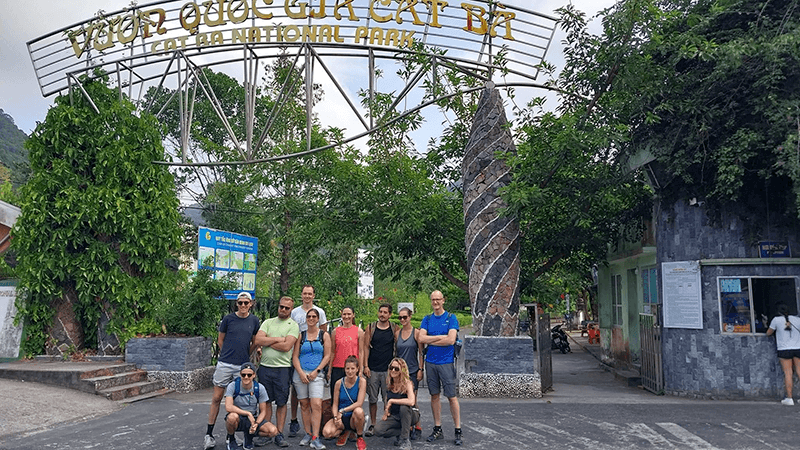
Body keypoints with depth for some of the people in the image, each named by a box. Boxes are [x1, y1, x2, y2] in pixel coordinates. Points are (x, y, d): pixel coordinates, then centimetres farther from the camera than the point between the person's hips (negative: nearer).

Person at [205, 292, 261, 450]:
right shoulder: (228, 319, -1)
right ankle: (209, 434, 10)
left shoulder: (254, 321, 5)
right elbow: (220, 340, 9)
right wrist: (228, 354, 9)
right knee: (216, 398, 1)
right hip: (225, 364, -2)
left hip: (242, 366, 2)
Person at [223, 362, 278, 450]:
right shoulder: (233, 386, -15)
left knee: (273, 431, -22)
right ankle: (230, 439, -5)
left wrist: (256, 424, -22)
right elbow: (228, 407, -28)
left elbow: (263, 411, -3)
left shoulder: (260, 388, -9)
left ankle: (249, 435, 8)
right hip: (237, 420, -2)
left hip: (253, 419, 2)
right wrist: (248, 413, -28)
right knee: (232, 416, -39)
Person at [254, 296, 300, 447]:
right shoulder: (268, 322, 12)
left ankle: (279, 434, 11)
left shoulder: (293, 325, 0)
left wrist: (267, 342, -5)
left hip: (283, 368, -3)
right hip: (265, 366, 3)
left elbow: (286, 346, -14)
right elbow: (258, 340, -3)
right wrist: (277, 339, -8)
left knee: (281, 402, 3)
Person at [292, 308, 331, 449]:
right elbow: (295, 356, 6)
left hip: (317, 374, -2)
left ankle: (315, 438, -12)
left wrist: (316, 371, -7)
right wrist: (301, 373, -7)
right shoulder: (301, 335, 9)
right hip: (300, 373, 2)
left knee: (316, 405, -13)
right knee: (304, 405, 7)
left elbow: (327, 355, 3)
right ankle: (308, 434, 17)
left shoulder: (324, 335, 6)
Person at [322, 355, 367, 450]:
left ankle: (360, 438, -8)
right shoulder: (339, 383, -2)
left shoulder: (361, 381, -8)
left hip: (353, 417, -2)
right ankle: (344, 432, 11)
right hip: (341, 417, 2)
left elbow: (359, 403, -16)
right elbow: (335, 404, 2)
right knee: (327, 433, -26)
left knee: (358, 411, -37)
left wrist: (342, 411, -23)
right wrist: (336, 417, -17)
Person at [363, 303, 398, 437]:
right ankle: (373, 425, 18)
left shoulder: (394, 329, 3)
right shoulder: (370, 328, 4)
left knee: (388, 399, 1)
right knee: (372, 399, 6)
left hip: (388, 369, -1)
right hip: (372, 369, 1)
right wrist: (365, 365, -3)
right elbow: (366, 347, 4)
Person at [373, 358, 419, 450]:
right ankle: (403, 431, 2)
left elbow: (411, 401, -36)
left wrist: (392, 401, -27)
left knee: (404, 407, -38)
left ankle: (405, 440, -21)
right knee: (378, 430, -21)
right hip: (394, 416, 4)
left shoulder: (407, 383, -17)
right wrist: (386, 411, 1)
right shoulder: (390, 383, 0)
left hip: (409, 415, -4)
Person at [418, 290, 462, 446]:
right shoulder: (427, 319, 9)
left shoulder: (451, 318, -2)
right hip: (430, 362, 4)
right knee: (434, 395, 10)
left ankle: (458, 431, 5)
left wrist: (431, 340, -7)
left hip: (446, 362, -4)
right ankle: (437, 430, 19)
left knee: (451, 396, -2)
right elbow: (421, 338, -4)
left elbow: (451, 340, -14)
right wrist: (441, 336, -11)